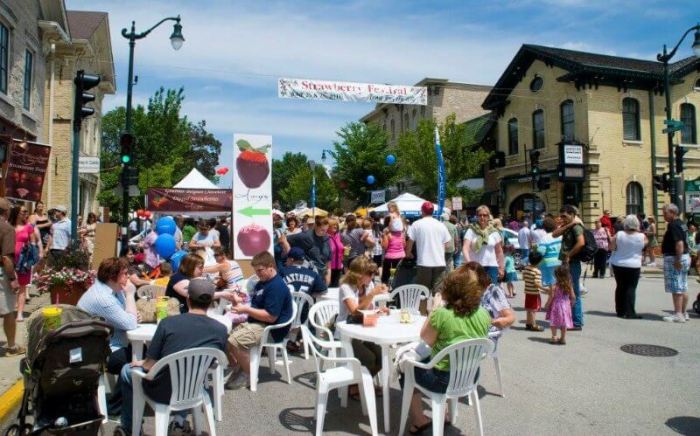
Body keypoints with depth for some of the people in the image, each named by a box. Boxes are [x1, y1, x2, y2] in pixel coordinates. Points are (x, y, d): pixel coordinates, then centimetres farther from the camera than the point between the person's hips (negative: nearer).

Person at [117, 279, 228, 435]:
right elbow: (219, 362, 4)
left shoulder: (168, 322, -19)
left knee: (127, 370, 26)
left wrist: (141, 363, 11)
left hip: (163, 391, -3)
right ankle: (180, 419, 29)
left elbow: (150, 365, -12)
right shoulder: (221, 329, -12)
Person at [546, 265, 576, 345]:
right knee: (564, 323, 13)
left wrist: (547, 305, -1)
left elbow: (551, 297, -14)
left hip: (556, 306, -4)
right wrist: (571, 303, 18)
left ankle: (554, 337, 11)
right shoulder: (569, 286, -5)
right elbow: (573, 297, -1)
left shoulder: (554, 286, -16)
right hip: (566, 306, 4)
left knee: (554, 323, 9)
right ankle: (563, 338, 18)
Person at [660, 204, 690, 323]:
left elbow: (679, 243, -26)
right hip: (685, 257, 10)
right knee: (683, 288, 13)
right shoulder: (681, 224, 15)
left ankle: (678, 315, -3)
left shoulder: (673, 225, -17)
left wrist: (677, 260, -26)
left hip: (674, 258, -10)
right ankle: (683, 313, 20)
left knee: (676, 289, -6)